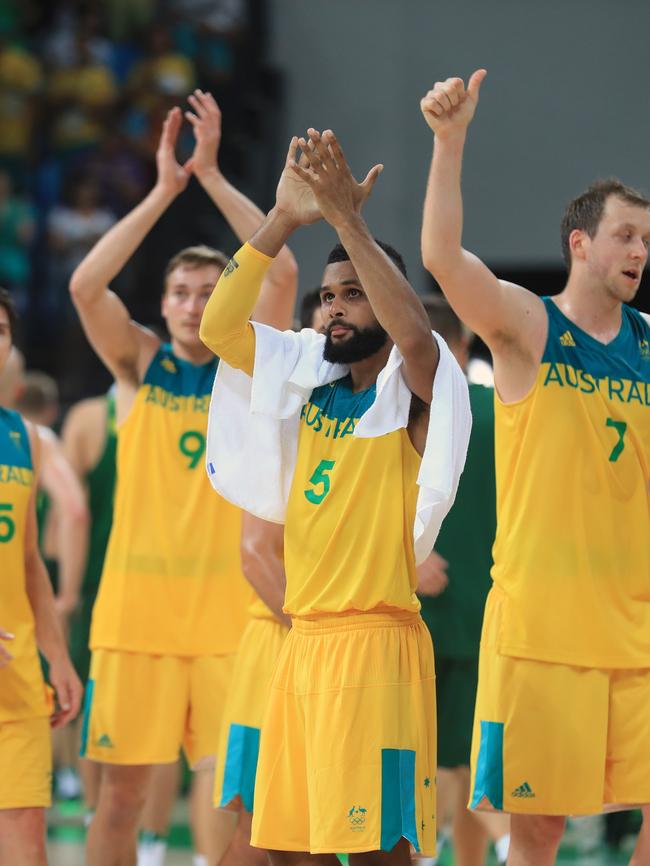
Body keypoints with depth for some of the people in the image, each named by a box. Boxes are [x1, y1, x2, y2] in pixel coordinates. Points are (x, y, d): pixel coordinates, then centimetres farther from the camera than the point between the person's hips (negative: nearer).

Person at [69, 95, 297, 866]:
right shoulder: (139, 364, 6)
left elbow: (282, 275, -8)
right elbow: (85, 285, -10)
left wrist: (215, 176, -13)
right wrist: (164, 192, -14)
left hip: (227, 609, 0)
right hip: (136, 608, 0)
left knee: (224, 778, -3)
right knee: (122, 786, 2)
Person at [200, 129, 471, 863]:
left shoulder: (413, 390, -5)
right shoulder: (311, 377, 13)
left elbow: (413, 332, -27)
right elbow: (218, 327, 4)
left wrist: (346, 220, -29)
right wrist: (283, 219, -5)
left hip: (376, 638, -7)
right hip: (304, 637, 7)